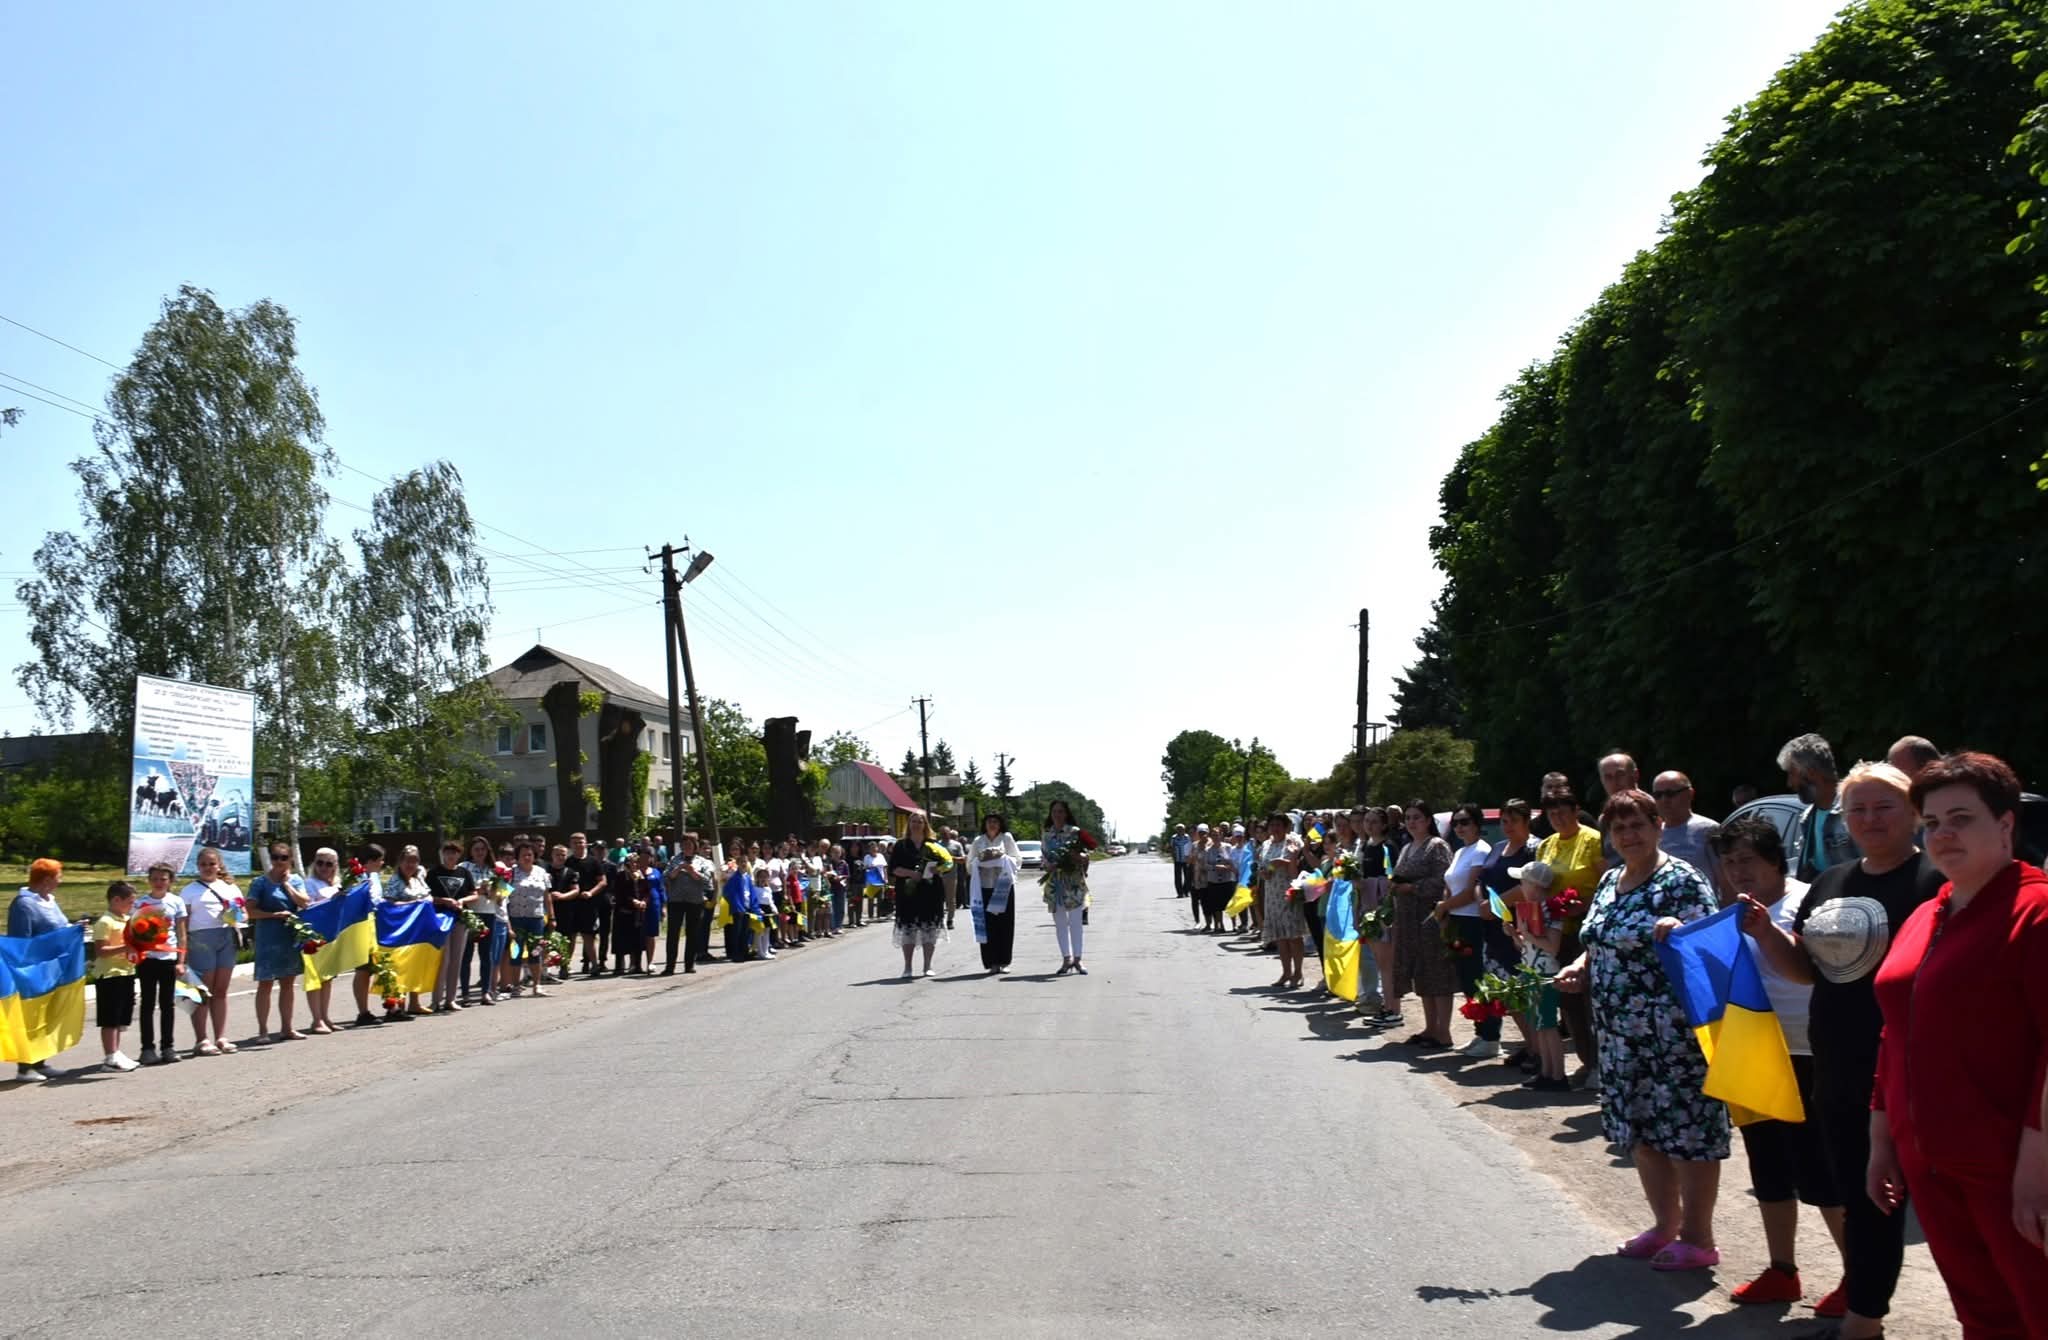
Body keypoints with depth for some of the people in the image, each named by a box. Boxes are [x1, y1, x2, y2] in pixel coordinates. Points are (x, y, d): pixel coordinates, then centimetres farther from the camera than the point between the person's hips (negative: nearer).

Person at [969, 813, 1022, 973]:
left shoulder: (1007, 838, 7)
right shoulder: (978, 841, 11)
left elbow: (1018, 859, 6)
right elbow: (969, 864, 13)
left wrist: (1003, 857, -9)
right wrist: (979, 858, -6)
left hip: (1003, 887, -1)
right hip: (984, 887, 1)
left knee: (1005, 924, -3)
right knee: (987, 925, -4)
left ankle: (1004, 962, 3)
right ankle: (992, 962, 1)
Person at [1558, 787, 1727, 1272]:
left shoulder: (1680, 880, -10)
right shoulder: (1609, 882, 14)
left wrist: (1675, 933, -35)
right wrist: (1581, 967, 4)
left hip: (1672, 1031, -8)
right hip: (1621, 1032, 8)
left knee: (1687, 1128, -1)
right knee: (1640, 1128, 15)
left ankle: (1698, 1238, 10)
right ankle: (1664, 1226, 28)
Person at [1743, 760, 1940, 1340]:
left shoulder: (1936, 881, -10)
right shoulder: (1832, 882, 12)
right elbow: (1806, 968, 16)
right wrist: (1764, 932, -1)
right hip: (1837, 1073, 7)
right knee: (1858, 1195, 15)